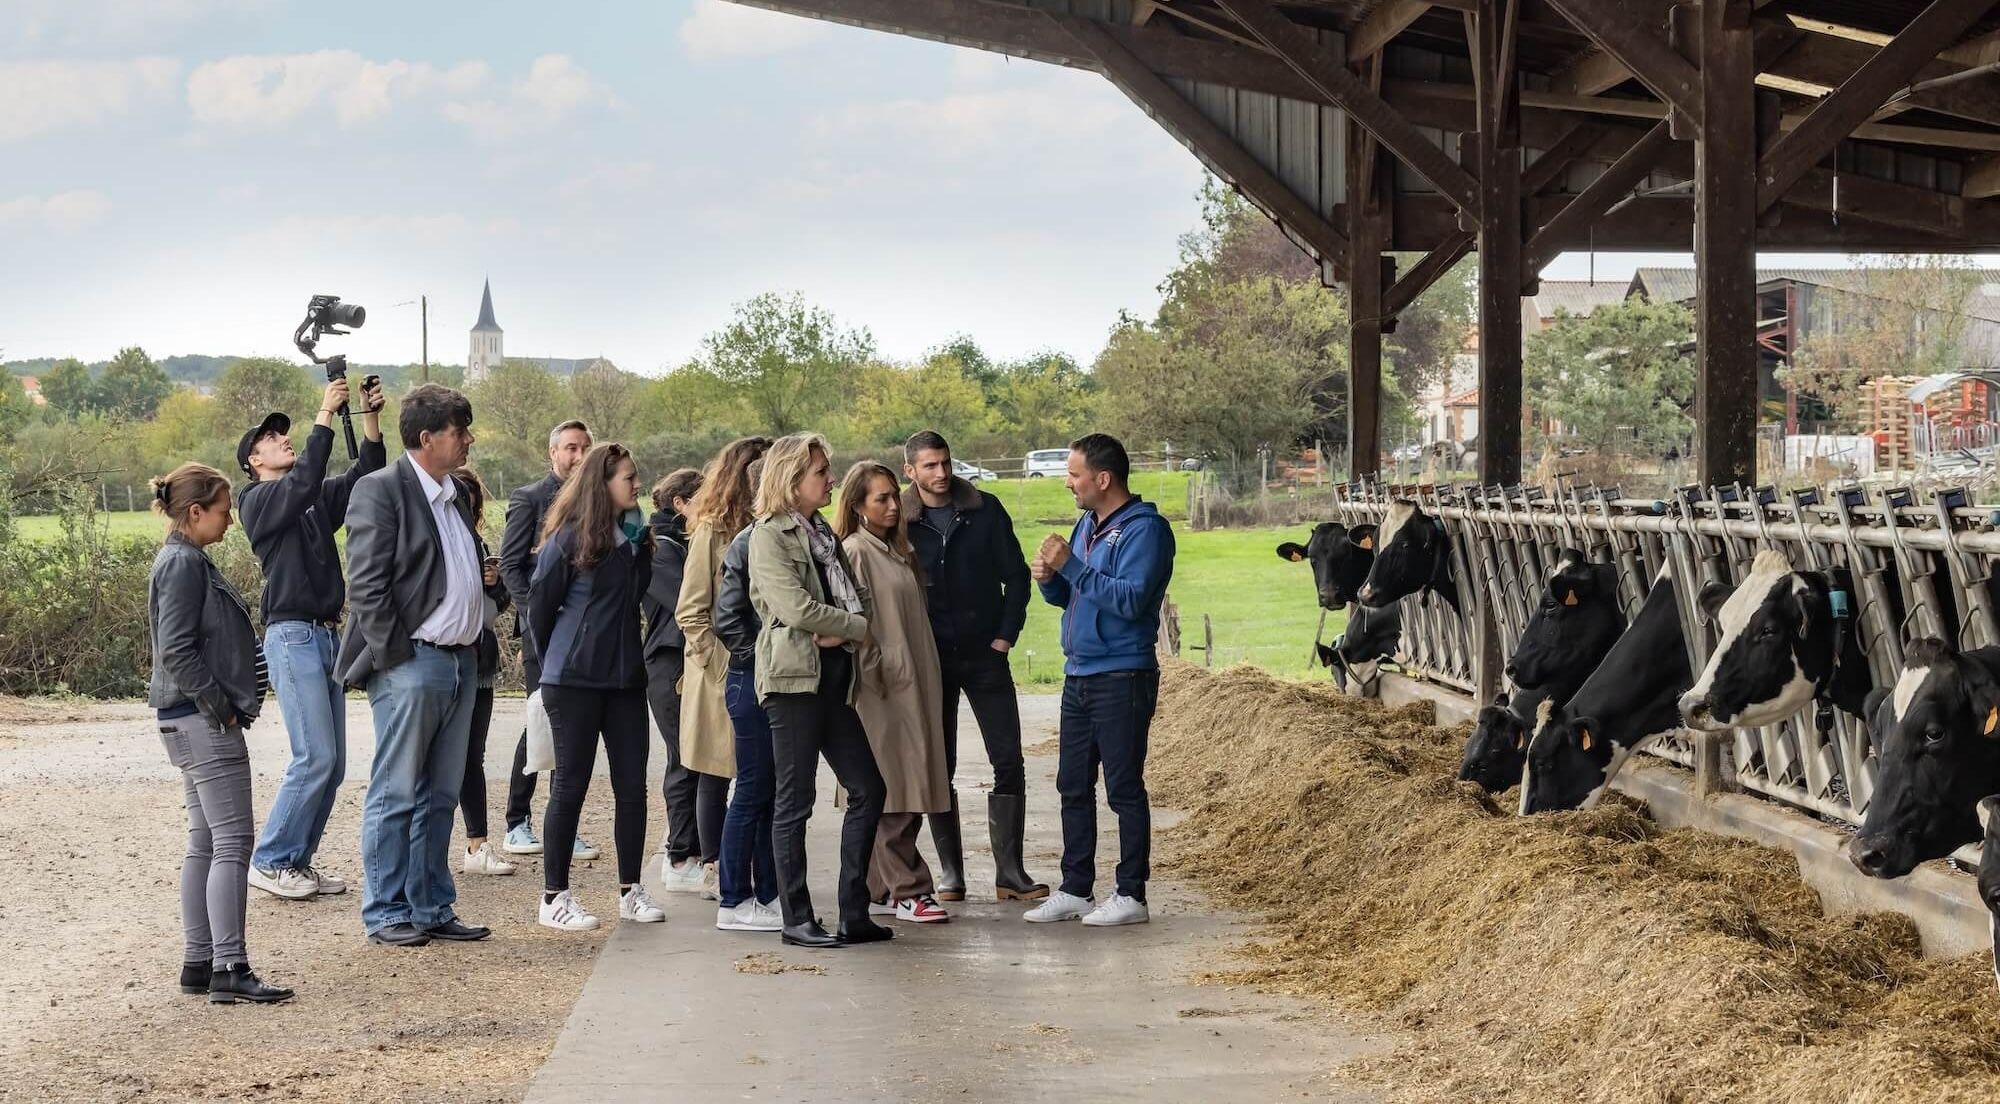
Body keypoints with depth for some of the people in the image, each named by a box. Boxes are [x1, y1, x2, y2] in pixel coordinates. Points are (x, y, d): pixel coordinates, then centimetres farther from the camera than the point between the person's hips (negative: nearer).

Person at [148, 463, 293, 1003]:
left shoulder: (190, 561, 16)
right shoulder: (183, 564, -14)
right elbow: (176, 650, -20)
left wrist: (227, 707, 13)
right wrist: (220, 709, -16)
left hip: (194, 724, 10)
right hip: (203, 721, -10)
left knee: (205, 844, 12)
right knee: (232, 841, -10)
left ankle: (200, 963, 16)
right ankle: (229, 969, -11)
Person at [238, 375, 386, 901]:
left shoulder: (317, 500, 17)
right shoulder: (260, 500, -3)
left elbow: (363, 478, 6)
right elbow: (304, 480, -22)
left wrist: (371, 419, -6)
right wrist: (325, 416, -22)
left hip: (325, 636, 8)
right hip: (292, 636, -8)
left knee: (332, 763, 7)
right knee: (315, 758, -12)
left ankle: (299, 859, 14)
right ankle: (270, 861, -4)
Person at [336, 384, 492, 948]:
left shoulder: (454, 495, 17)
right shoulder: (380, 490, -9)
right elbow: (365, 586, -13)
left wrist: (474, 646, 15)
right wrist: (396, 658, -16)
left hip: (459, 662, 8)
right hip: (410, 663, -8)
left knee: (440, 796, 12)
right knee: (396, 795, -2)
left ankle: (433, 907, 18)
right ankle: (386, 914, 4)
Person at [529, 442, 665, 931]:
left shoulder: (636, 536, 8)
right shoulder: (569, 538, -10)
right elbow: (540, 605, -1)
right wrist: (555, 662, 9)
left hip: (625, 677, 6)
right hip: (575, 683, -6)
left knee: (632, 784, 6)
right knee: (571, 785, 0)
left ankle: (630, 891, 16)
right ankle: (555, 897, 8)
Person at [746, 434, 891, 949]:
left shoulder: (823, 533, 18)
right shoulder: (769, 536, -6)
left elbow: (856, 598, 13)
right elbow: (795, 607, -17)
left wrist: (840, 632, -9)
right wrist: (858, 626, -7)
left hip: (833, 676, 8)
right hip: (792, 677, -8)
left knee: (867, 790, 6)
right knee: (794, 800, -3)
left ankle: (854, 914, 11)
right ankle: (796, 920, 3)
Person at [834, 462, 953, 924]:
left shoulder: (897, 551, 19)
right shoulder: (855, 551, -7)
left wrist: (924, 681, 15)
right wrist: (875, 674, -16)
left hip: (912, 686, 9)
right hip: (881, 690, -9)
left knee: (907, 794, 7)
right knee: (891, 793, -8)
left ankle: (880, 890, 12)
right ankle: (907, 891, -7)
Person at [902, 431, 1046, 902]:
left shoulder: (986, 511, 1)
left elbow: (1015, 575, 6)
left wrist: (1005, 636, -2)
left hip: (985, 654, 1)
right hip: (930, 659, -1)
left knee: (1008, 762, -4)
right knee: (938, 768, 3)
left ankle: (1010, 871, 0)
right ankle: (950, 872, 11)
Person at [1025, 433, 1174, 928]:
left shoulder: (1145, 529, -12)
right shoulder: (1087, 525, 15)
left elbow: (1131, 598, -24)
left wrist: (1071, 566, -22)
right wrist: (1049, 578, 0)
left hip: (1122, 678, -9)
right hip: (1079, 677, 9)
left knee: (1124, 788, -3)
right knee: (1073, 787, 11)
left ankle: (1130, 895, 2)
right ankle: (1075, 889, 18)